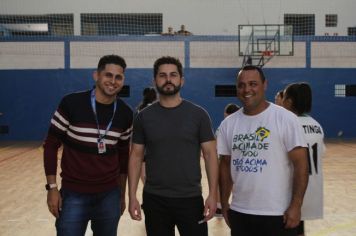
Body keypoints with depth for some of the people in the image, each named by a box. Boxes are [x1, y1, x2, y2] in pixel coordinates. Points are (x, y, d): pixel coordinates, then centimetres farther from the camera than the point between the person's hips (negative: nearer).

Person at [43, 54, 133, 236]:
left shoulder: (125, 114, 1)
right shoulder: (71, 104, -10)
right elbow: (51, 145, -4)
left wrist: (122, 194, 13)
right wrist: (52, 187, -8)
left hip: (109, 196, 3)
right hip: (73, 195, -3)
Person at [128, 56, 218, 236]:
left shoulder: (198, 115, -2)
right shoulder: (144, 117, 2)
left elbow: (210, 154, -2)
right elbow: (136, 156, 4)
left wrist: (212, 194, -9)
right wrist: (132, 196, -2)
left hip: (191, 198, -1)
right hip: (154, 199, 1)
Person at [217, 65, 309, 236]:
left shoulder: (286, 119, -9)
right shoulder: (228, 124, 3)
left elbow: (301, 164, -9)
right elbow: (225, 165, 10)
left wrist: (296, 206, -13)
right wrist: (224, 204, 8)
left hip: (278, 214, -4)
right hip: (239, 213, 4)